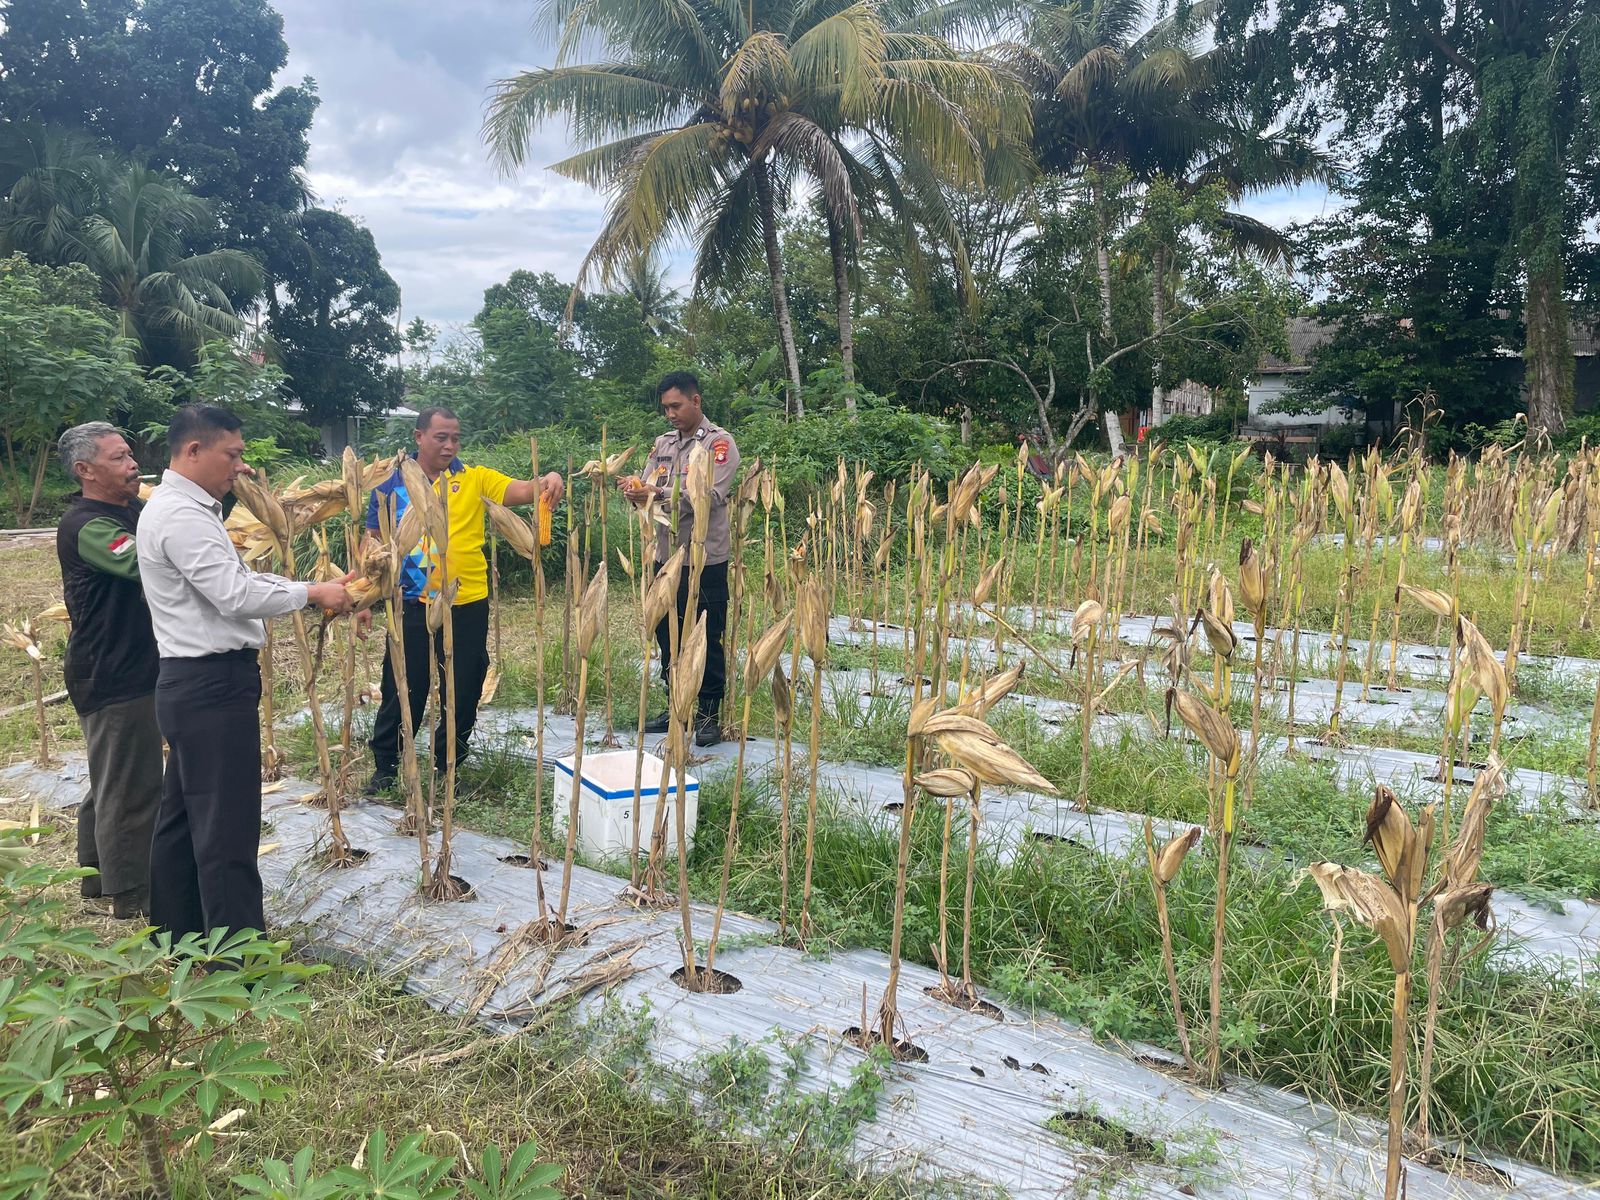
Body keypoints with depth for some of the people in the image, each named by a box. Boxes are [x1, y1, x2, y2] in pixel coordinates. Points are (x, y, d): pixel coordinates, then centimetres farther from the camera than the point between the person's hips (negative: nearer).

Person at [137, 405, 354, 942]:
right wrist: (314, 592, -11)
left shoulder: (187, 509, 16)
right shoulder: (181, 516, -18)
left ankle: (177, 935, 30)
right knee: (227, 828, -5)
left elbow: (235, 581, 17)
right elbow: (237, 595, -23)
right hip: (212, 686, -11)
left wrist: (317, 591, 7)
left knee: (182, 816, 18)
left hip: (193, 683, 11)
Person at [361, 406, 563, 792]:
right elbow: (373, 543, 6)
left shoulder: (475, 479, 2)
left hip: (467, 605, 1)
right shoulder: (392, 483, 3)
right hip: (413, 605, -1)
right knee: (402, 690, 7)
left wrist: (547, 482, -34)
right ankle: (385, 765, 24)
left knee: (464, 690, 11)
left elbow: (522, 490, -11)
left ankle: (447, 763, 31)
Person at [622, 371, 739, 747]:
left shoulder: (719, 443, -7)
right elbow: (649, 486, 7)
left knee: (707, 639, 2)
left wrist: (659, 493, -29)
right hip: (666, 555, 6)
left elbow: (710, 496, -20)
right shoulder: (663, 443, 13)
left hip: (705, 560, -6)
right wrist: (636, 492, -17)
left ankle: (708, 714, 14)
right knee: (668, 635, 13)